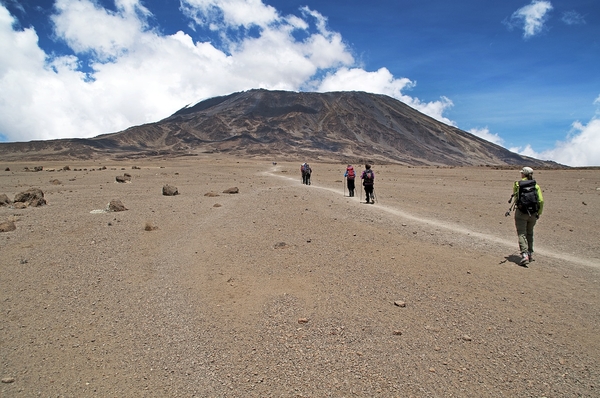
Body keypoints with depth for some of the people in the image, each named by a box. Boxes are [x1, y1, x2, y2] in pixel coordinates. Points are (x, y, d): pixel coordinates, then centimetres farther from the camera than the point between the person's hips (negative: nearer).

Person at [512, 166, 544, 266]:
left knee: (522, 234, -3)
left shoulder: (517, 184, -2)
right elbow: (541, 201, -3)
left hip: (521, 213, -3)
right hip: (533, 213, 3)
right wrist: (539, 213, 8)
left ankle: (524, 254, -18)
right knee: (529, 233, 20)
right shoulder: (535, 185, 2)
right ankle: (530, 254, 26)